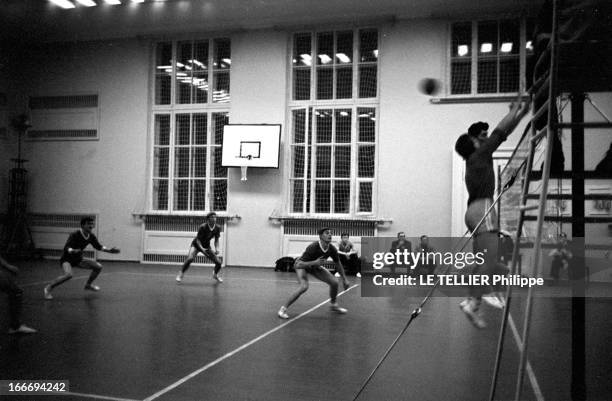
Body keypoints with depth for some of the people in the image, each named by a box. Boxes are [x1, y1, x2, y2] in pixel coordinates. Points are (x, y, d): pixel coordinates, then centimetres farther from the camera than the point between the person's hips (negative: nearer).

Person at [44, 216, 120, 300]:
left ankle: (88, 284, 23)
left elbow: (98, 246, 6)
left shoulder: (91, 236, -6)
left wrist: (109, 250, -8)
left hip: (78, 259, 7)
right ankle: (49, 287, -14)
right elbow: (66, 248, -32)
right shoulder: (74, 235, -25)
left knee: (98, 266, 1)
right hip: (67, 259, -7)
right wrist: (73, 251, -54)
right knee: (68, 274, -35)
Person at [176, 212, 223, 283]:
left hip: (206, 246, 4)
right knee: (190, 258, -31)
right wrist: (202, 249, -39)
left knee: (218, 262, -4)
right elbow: (198, 240, -22)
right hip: (196, 245, -4)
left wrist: (217, 248, -21)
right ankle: (180, 274, -10)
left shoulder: (217, 228, -15)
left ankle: (215, 275, 29)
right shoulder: (203, 227, -27)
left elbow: (216, 240, -3)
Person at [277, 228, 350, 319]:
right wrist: (314, 262, -50)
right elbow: (299, 264, -37)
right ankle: (283, 309, -17)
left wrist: (344, 279, 3)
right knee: (304, 287, -31)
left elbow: (338, 264, -1)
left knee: (334, 282, -3)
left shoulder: (332, 249, -21)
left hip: (315, 266, 6)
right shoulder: (313, 247, -37)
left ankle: (333, 305, 26)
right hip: (302, 265, -6)